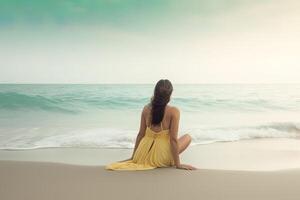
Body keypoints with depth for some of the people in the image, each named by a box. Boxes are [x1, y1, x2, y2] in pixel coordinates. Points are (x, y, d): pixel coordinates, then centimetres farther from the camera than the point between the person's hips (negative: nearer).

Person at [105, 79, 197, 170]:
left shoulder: (146, 108, -3)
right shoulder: (174, 111, -16)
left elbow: (141, 134, 3)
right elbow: (173, 139, -16)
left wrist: (133, 157, 13)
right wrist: (178, 164, -8)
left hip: (144, 156, 5)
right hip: (161, 158, -5)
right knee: (187, 137, 20)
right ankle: (170, 162, 9)